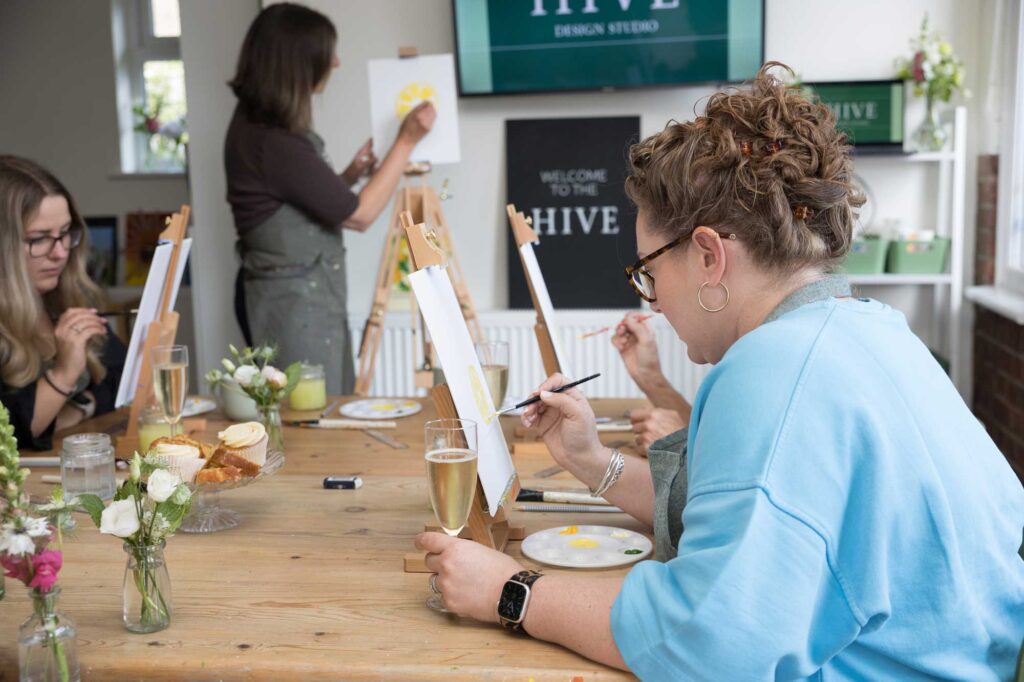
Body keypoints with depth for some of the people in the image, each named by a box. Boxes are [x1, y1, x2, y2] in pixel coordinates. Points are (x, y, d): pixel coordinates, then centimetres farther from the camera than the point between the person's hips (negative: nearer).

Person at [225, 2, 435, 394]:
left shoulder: (260, 125, 8)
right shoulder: (271, 141, -22)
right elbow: (359, 215, -15)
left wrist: (351, 174, 5)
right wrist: (406, 141, -10)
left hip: (309, 296, 10)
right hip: (293, 302, -10)